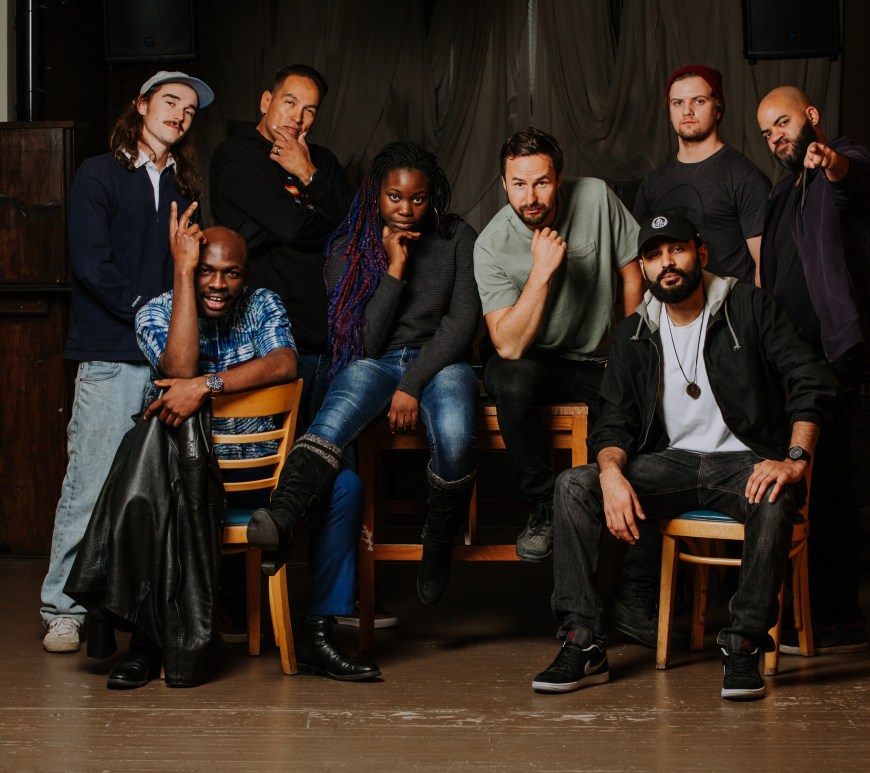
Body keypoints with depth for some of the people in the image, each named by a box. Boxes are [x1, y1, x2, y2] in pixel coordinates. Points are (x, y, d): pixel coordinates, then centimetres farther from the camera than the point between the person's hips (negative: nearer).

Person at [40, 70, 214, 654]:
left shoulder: (184, 188, 20)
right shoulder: (99, 175, 4)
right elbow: (91, 264, -5)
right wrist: (146, 311, -10)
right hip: (112, 357, -5)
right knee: (91, 485, -6)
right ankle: (63, 610, 2)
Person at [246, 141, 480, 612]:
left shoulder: (456, 239, 3)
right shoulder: (349, 250, 3)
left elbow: (462, 320, -4)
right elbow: (367, 341, -3)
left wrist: (413, 384, -15)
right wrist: (394, 267, -11)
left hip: (439, 361, 0)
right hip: (374, 362, 1)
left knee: (454, 437, -36)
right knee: (332, 424, -35)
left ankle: (437, 552, -13)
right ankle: (279, 521, -60)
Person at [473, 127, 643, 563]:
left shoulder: (596, 198, -12)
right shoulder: (492, 245, -18)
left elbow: (633, 274, 1)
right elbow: (510, 347, -26)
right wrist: (542, 270, -32)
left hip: (597, 362, 2)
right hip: (531, 360, -2)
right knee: (510, 380, -36)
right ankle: (544, 506, -17)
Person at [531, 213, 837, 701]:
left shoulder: (749, 308, 0)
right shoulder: (635, 334, 11)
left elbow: (812, 382, -7)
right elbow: (615, 422, 7)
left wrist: (796, 459, -23)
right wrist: (612, 474, -17)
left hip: (742, 459, -3)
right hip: (672, 462, 4)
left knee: (776, 499, -39)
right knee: (575, 486, -20)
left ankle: (744, 645, -27)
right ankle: (583, 646, -22)